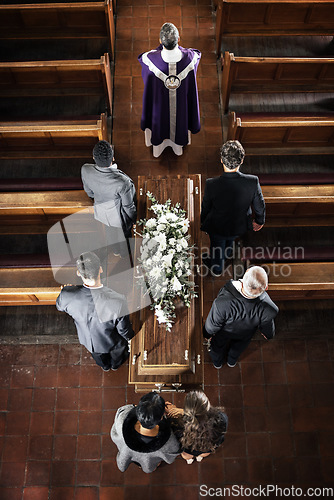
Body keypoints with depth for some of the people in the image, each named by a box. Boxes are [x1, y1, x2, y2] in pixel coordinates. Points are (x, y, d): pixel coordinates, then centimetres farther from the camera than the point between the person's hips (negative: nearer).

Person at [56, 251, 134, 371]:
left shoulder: (67, 295, -37)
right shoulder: (117, 302, -44)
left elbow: (60, 306, -10)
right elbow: (125, 331, -25)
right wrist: (130, 336, -1)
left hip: (87, 340, 2)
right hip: (111, 343, -2)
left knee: (99, 356, 38)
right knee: (117, 352, 37)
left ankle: (104, 366, 71)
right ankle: (115, 365, 70)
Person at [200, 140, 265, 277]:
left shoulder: (212, 185, -35)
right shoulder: (253, 182, -31)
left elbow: (206, 208, -16)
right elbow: (259, 206, -13)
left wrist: (203, 222, 7)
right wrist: (259, 221, 10)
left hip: (217, 227, -2)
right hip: (239, 226, 2)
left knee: (217, 246, 30)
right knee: (230, 240, 38)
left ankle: (216, 269, 60)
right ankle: (227, 254, 72)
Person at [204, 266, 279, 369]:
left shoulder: (223, 303, -49)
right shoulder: (269, 309, -42)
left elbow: (212, 325, -25)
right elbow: (269, 333, -16)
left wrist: (207, 334, -1)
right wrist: (267, 334, 9)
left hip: (224, 333, -1)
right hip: (244, 336, 2)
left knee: (218, 345, 35)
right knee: (238, 347, 38)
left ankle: (217, 362, 66)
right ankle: (232, 361, 70)